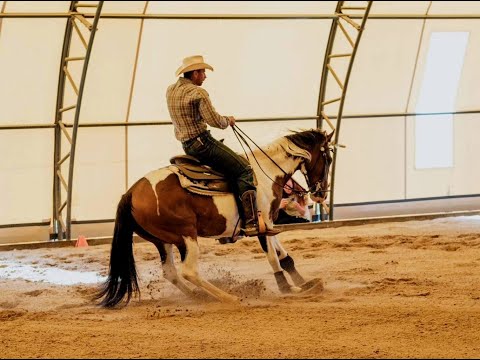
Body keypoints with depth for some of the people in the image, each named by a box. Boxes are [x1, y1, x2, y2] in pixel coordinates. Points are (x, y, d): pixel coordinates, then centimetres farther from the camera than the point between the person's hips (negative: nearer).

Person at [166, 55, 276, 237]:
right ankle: (251, 223, -18)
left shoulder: (171, 91, 12)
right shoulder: (198, 93, -15)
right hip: (202, 142, -10)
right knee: (244, 170, -8)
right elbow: (215, 120, -17)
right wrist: (228, 120, 5)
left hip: (186, 145, 10)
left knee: (236, 164, 24)